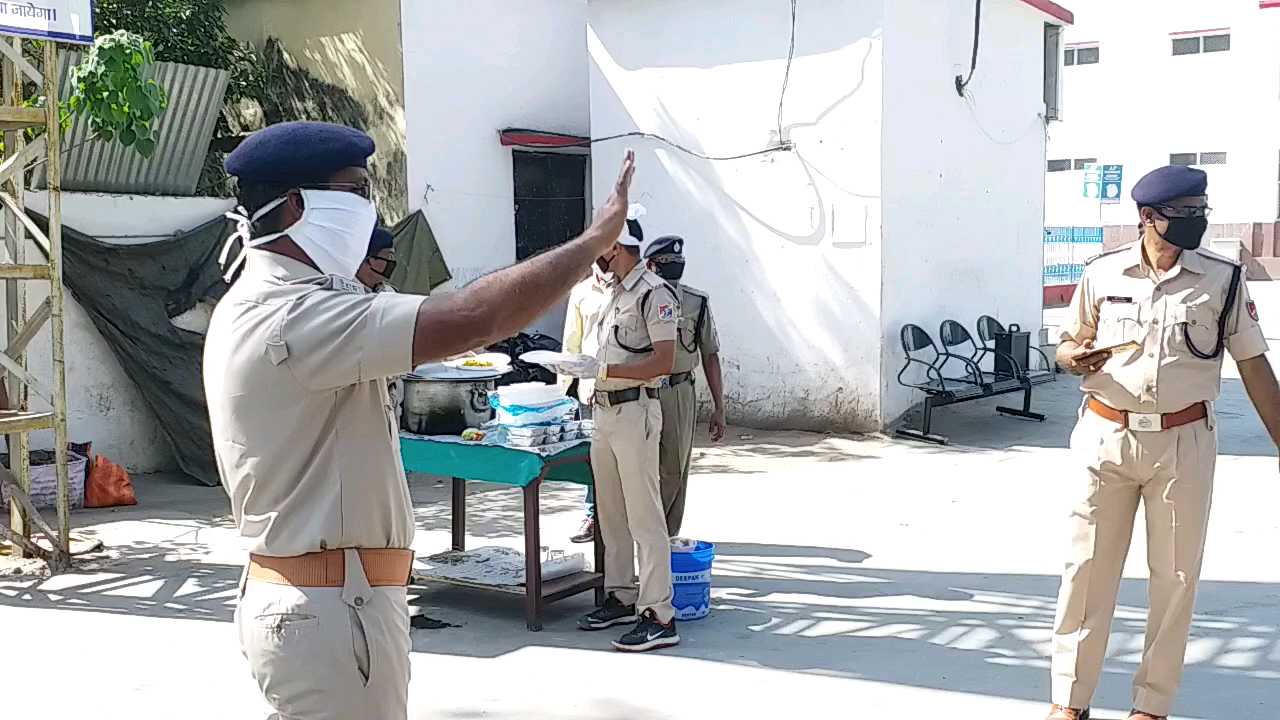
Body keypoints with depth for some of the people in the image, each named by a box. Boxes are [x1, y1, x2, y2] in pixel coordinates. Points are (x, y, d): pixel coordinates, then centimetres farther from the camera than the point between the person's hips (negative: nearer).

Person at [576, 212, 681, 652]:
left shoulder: (653, 292, -12)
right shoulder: (614, 292, 17)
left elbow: (664, 361, -19)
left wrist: (605, 370, -21)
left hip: (634, 411, -9)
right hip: (604, 411, 9)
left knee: (644, 515, -8)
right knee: (610, 512, 14)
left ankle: (659, 616, -5)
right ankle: (620, 598, 26)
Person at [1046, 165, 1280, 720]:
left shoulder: (1222, 280, 1)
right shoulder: (1103, 274, 3)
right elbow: (1069, 344, 14)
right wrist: (1072, 356, -10)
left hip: (1183, 444, 0)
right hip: (1106, 439, 1)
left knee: (1175, 578, 6)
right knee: (1087, 569, 4)